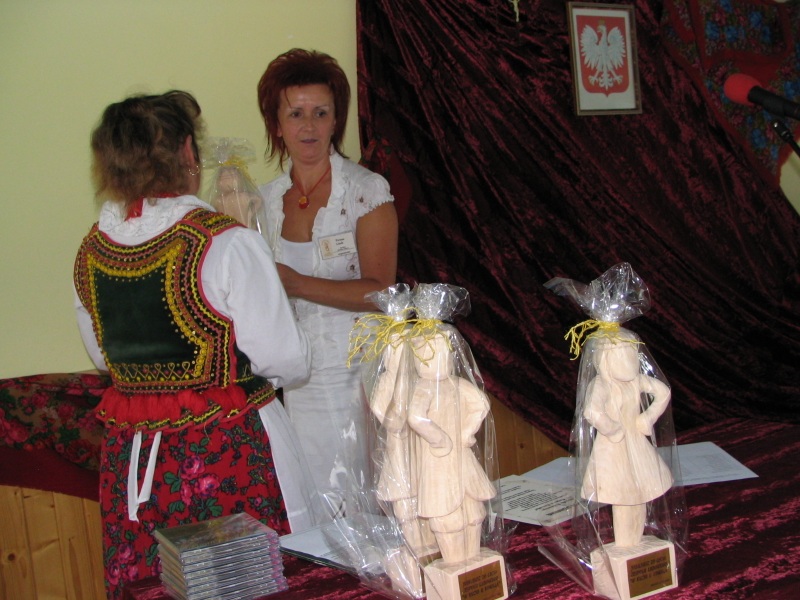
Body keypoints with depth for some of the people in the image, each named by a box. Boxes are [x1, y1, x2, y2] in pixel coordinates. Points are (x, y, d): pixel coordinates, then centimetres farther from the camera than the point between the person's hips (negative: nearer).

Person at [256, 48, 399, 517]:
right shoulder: (268, 199, 9)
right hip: (296, 380, 5)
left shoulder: (366, 191, -8)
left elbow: (379, 291, -15)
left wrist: (296, 283, -21)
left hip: (356, 374, -5)